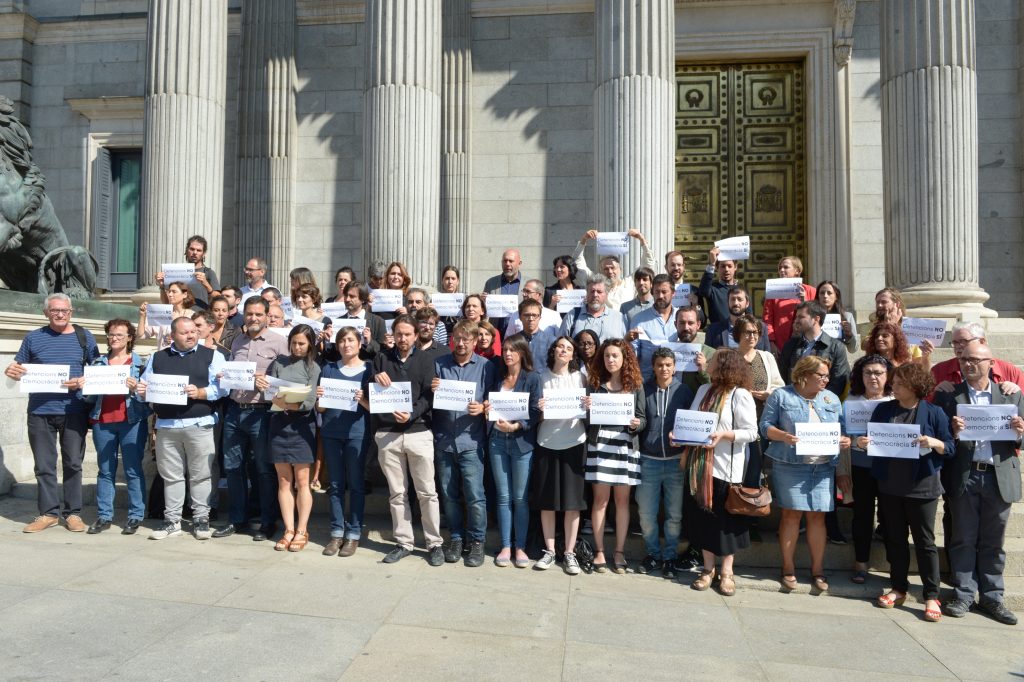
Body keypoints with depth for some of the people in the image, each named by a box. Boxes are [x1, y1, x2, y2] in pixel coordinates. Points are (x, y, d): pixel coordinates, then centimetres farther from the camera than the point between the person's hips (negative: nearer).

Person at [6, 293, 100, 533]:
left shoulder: (85, 337, 5)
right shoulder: (33, 338, 8)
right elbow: (18, 368, 14)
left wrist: (82, 382, -13)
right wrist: (12, 372, -9)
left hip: (74, 412, -1)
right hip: (39, 412, 1)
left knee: (73, 464, 4)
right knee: (44, 465, 5)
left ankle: (73, 513, 13)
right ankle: (48, 513, 16)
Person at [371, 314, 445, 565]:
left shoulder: (424, 360, 6)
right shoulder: (382, 358, 10)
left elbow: (428, 396, -2)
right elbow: (367, 391, 5)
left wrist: (411, 415, -19)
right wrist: (374, 379, -16)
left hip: (418, 432, -1)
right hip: (387, 433, 2)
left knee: (427, 492, 1)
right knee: (397, 493, 8)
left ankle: (435, 543, 11)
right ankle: (403, 543, 20)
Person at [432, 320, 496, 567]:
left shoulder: (485, 367, 2)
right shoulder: (439, 364, 7)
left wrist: (482, 408, -19)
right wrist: (431, 390, -11)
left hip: (470, 440, -3)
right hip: (444, 439, 3)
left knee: (474, 495, -4)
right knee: (450, 494, 12)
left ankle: (477, 541, 12)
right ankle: (456, 538, 27)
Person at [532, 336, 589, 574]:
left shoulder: (579, 377, 5)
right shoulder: (541, 377, 4)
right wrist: (538, 410, -15)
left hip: (574, 443, 0)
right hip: (546, 444, 0)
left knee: (572, 500, 3)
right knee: (546, 500, 5)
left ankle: (570, 553, 13)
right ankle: (549, 551, 18)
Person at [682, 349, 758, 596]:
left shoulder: (740, 395, -8)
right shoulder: (704, 390, 11)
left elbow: (751, 432, -12)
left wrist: (723, 434, -23)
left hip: (726, 467, -6)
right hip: (699, 465, 6)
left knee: (726, 520, 5)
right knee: (702, 517, 11)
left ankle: (726, 571, 20)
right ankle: (708, 568, 24)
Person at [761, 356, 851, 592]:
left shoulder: (832, 399, 14)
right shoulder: (781, 396, 0)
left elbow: (842, 429, 15)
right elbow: (766, 426, -2)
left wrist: (846, 440, -7)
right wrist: (783, 436, -20)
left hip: (823, 467, 4)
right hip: (789, 466, -3)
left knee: (817, 516, 4)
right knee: (791, 514, 1)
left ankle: (818, 570, 16)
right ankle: (788, 569, 13)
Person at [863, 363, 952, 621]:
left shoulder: (934, 413, -5)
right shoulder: (883, 409, 4)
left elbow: (950, 448, -3)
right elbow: (872, 439, 10)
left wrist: (934, 443, -23)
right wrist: (862, 443, -11)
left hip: (921, 487, -3)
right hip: (889, 486, 3)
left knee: (925, 541, 5)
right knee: (894, 539, 12)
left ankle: (931, 596, 15)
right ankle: (899, 588, 25)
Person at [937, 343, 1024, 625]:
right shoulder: (948, 397, 3)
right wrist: (951, 432, -22)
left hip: (999, 477, 2)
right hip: (963, 476, -1)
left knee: (994, 542, 10)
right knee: (963, 539, 7)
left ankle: (991, 597, 22)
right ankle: (964, 594, 17)